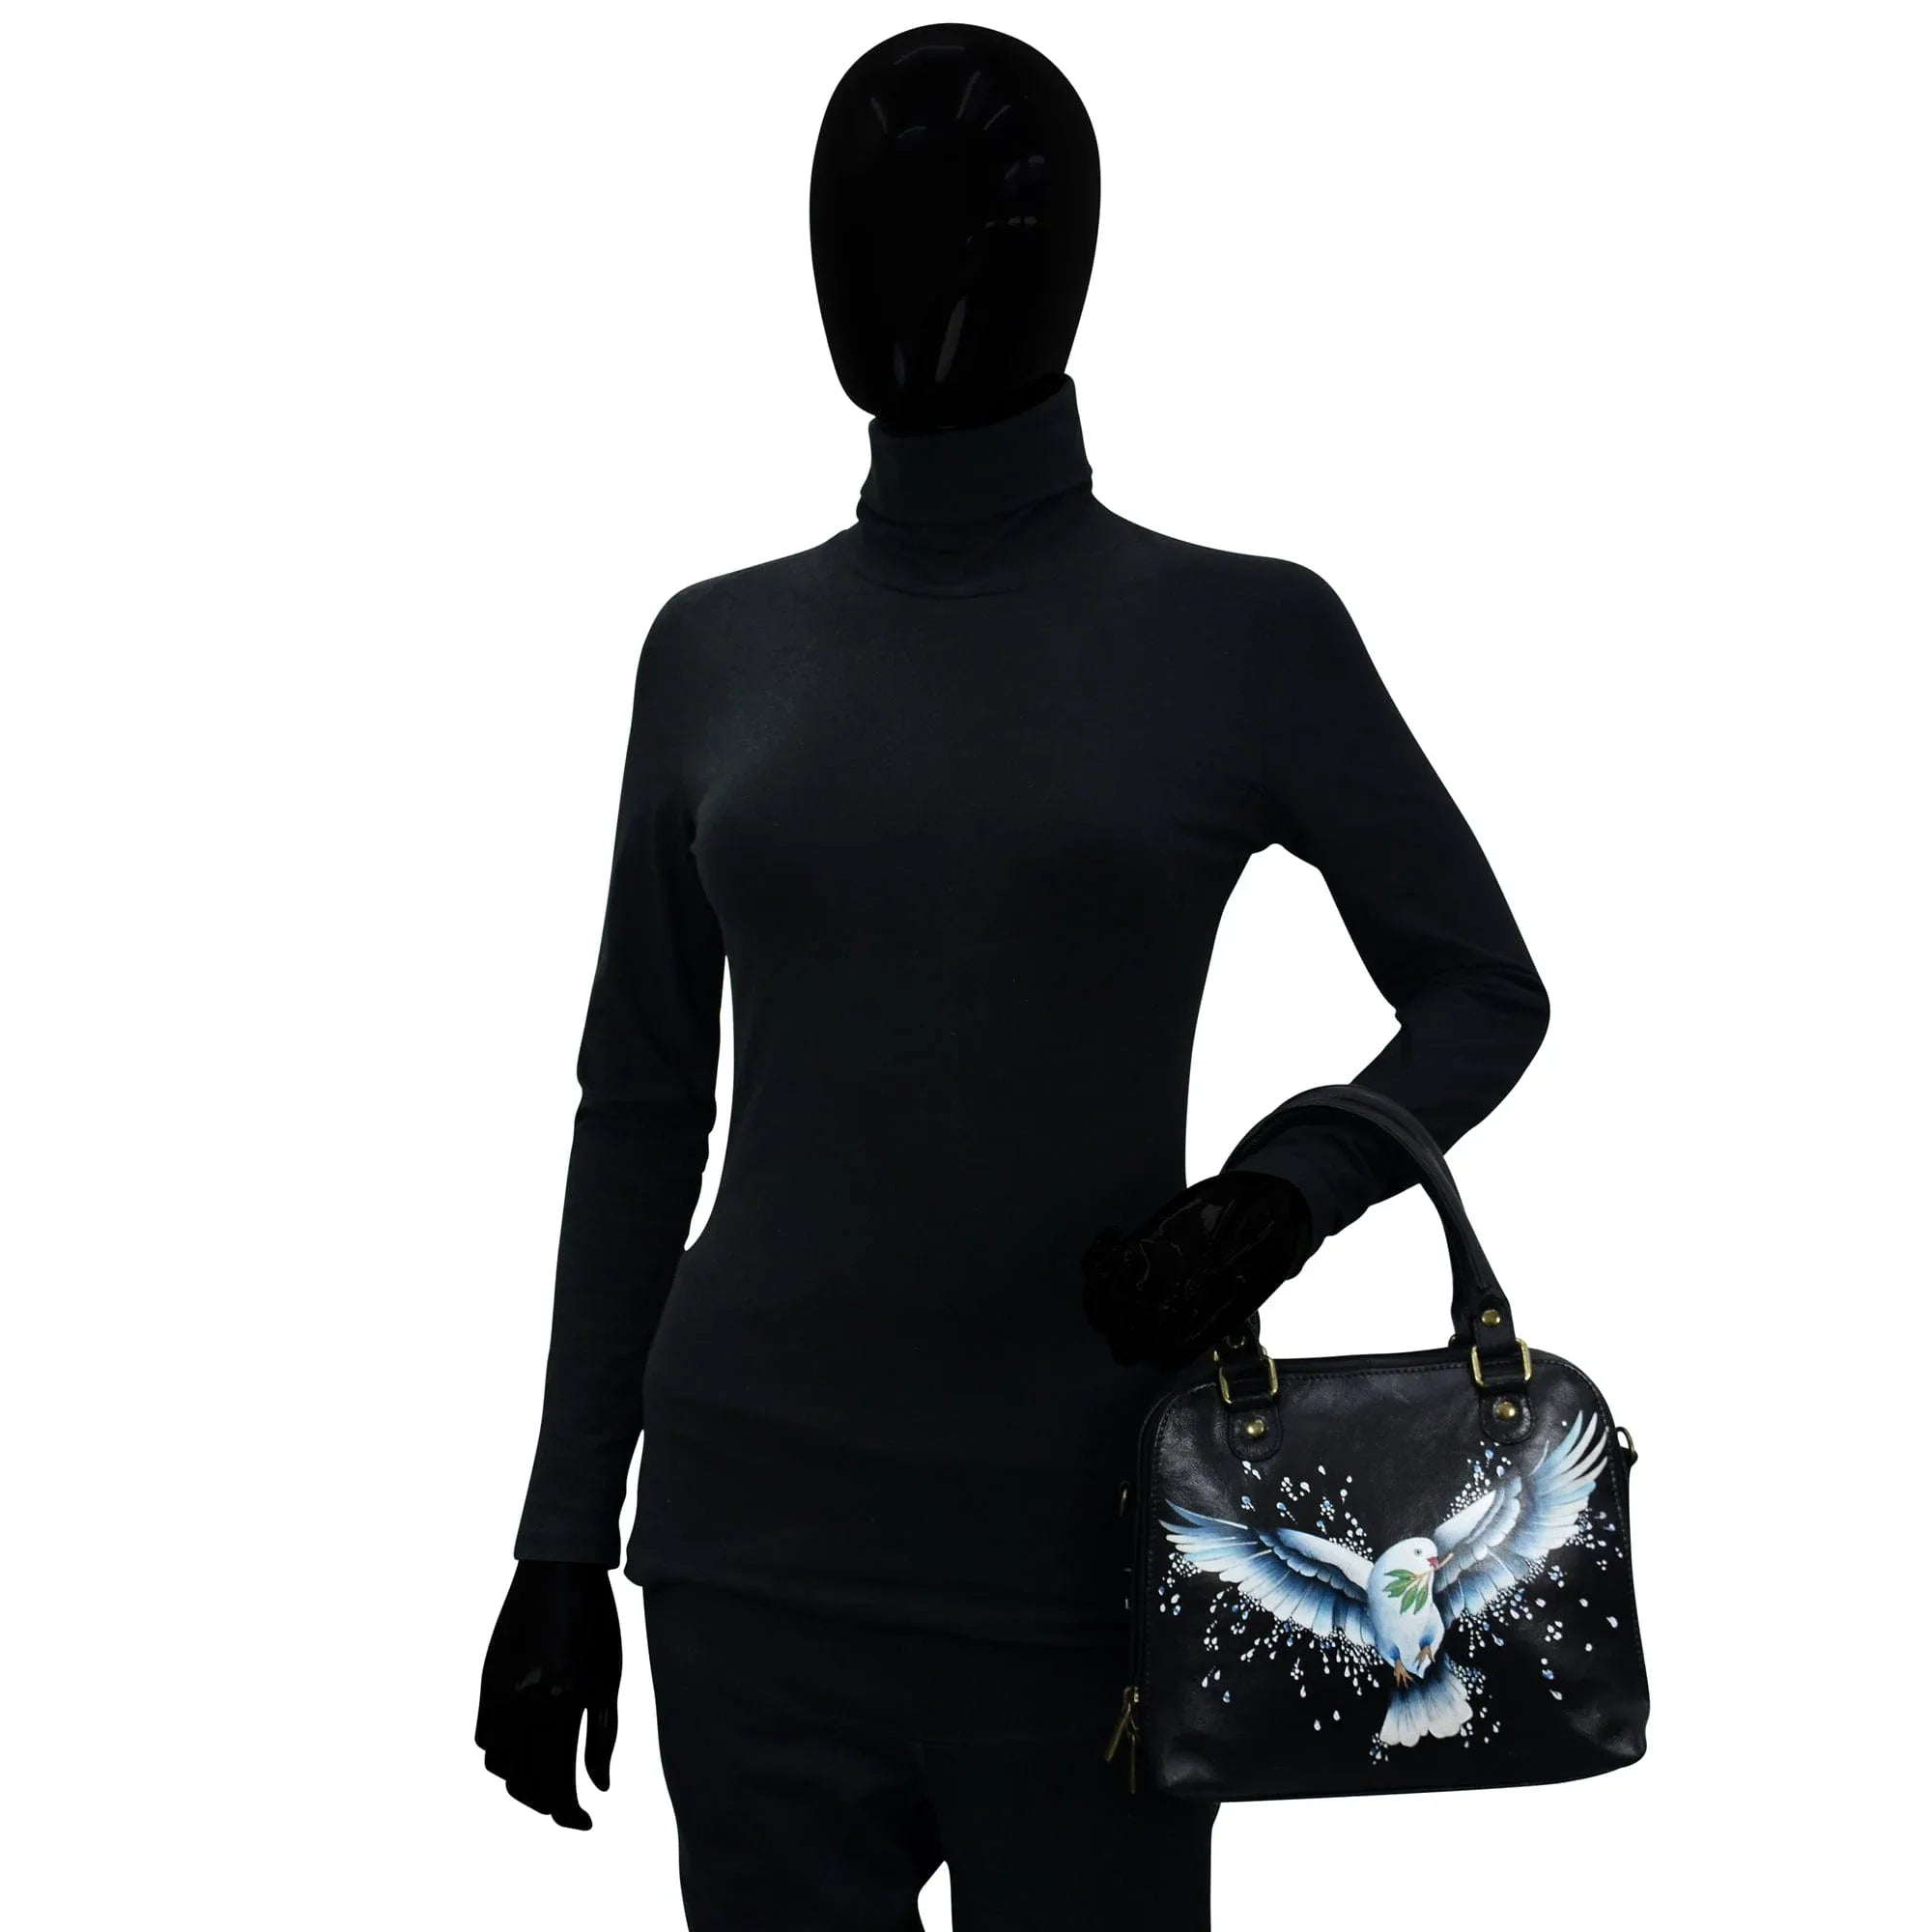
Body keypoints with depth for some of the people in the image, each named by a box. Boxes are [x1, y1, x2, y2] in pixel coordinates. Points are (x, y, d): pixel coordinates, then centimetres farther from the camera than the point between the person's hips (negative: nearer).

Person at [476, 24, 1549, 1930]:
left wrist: (1280, 1191, -15)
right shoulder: (717, 647, 5)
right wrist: (563, 1537, 9)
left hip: (1083, 1564, -2)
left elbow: (1484, 990, 5)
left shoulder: (1247, 633, -4)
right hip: (753, 1544, 3)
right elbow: (640, 1110, 9)